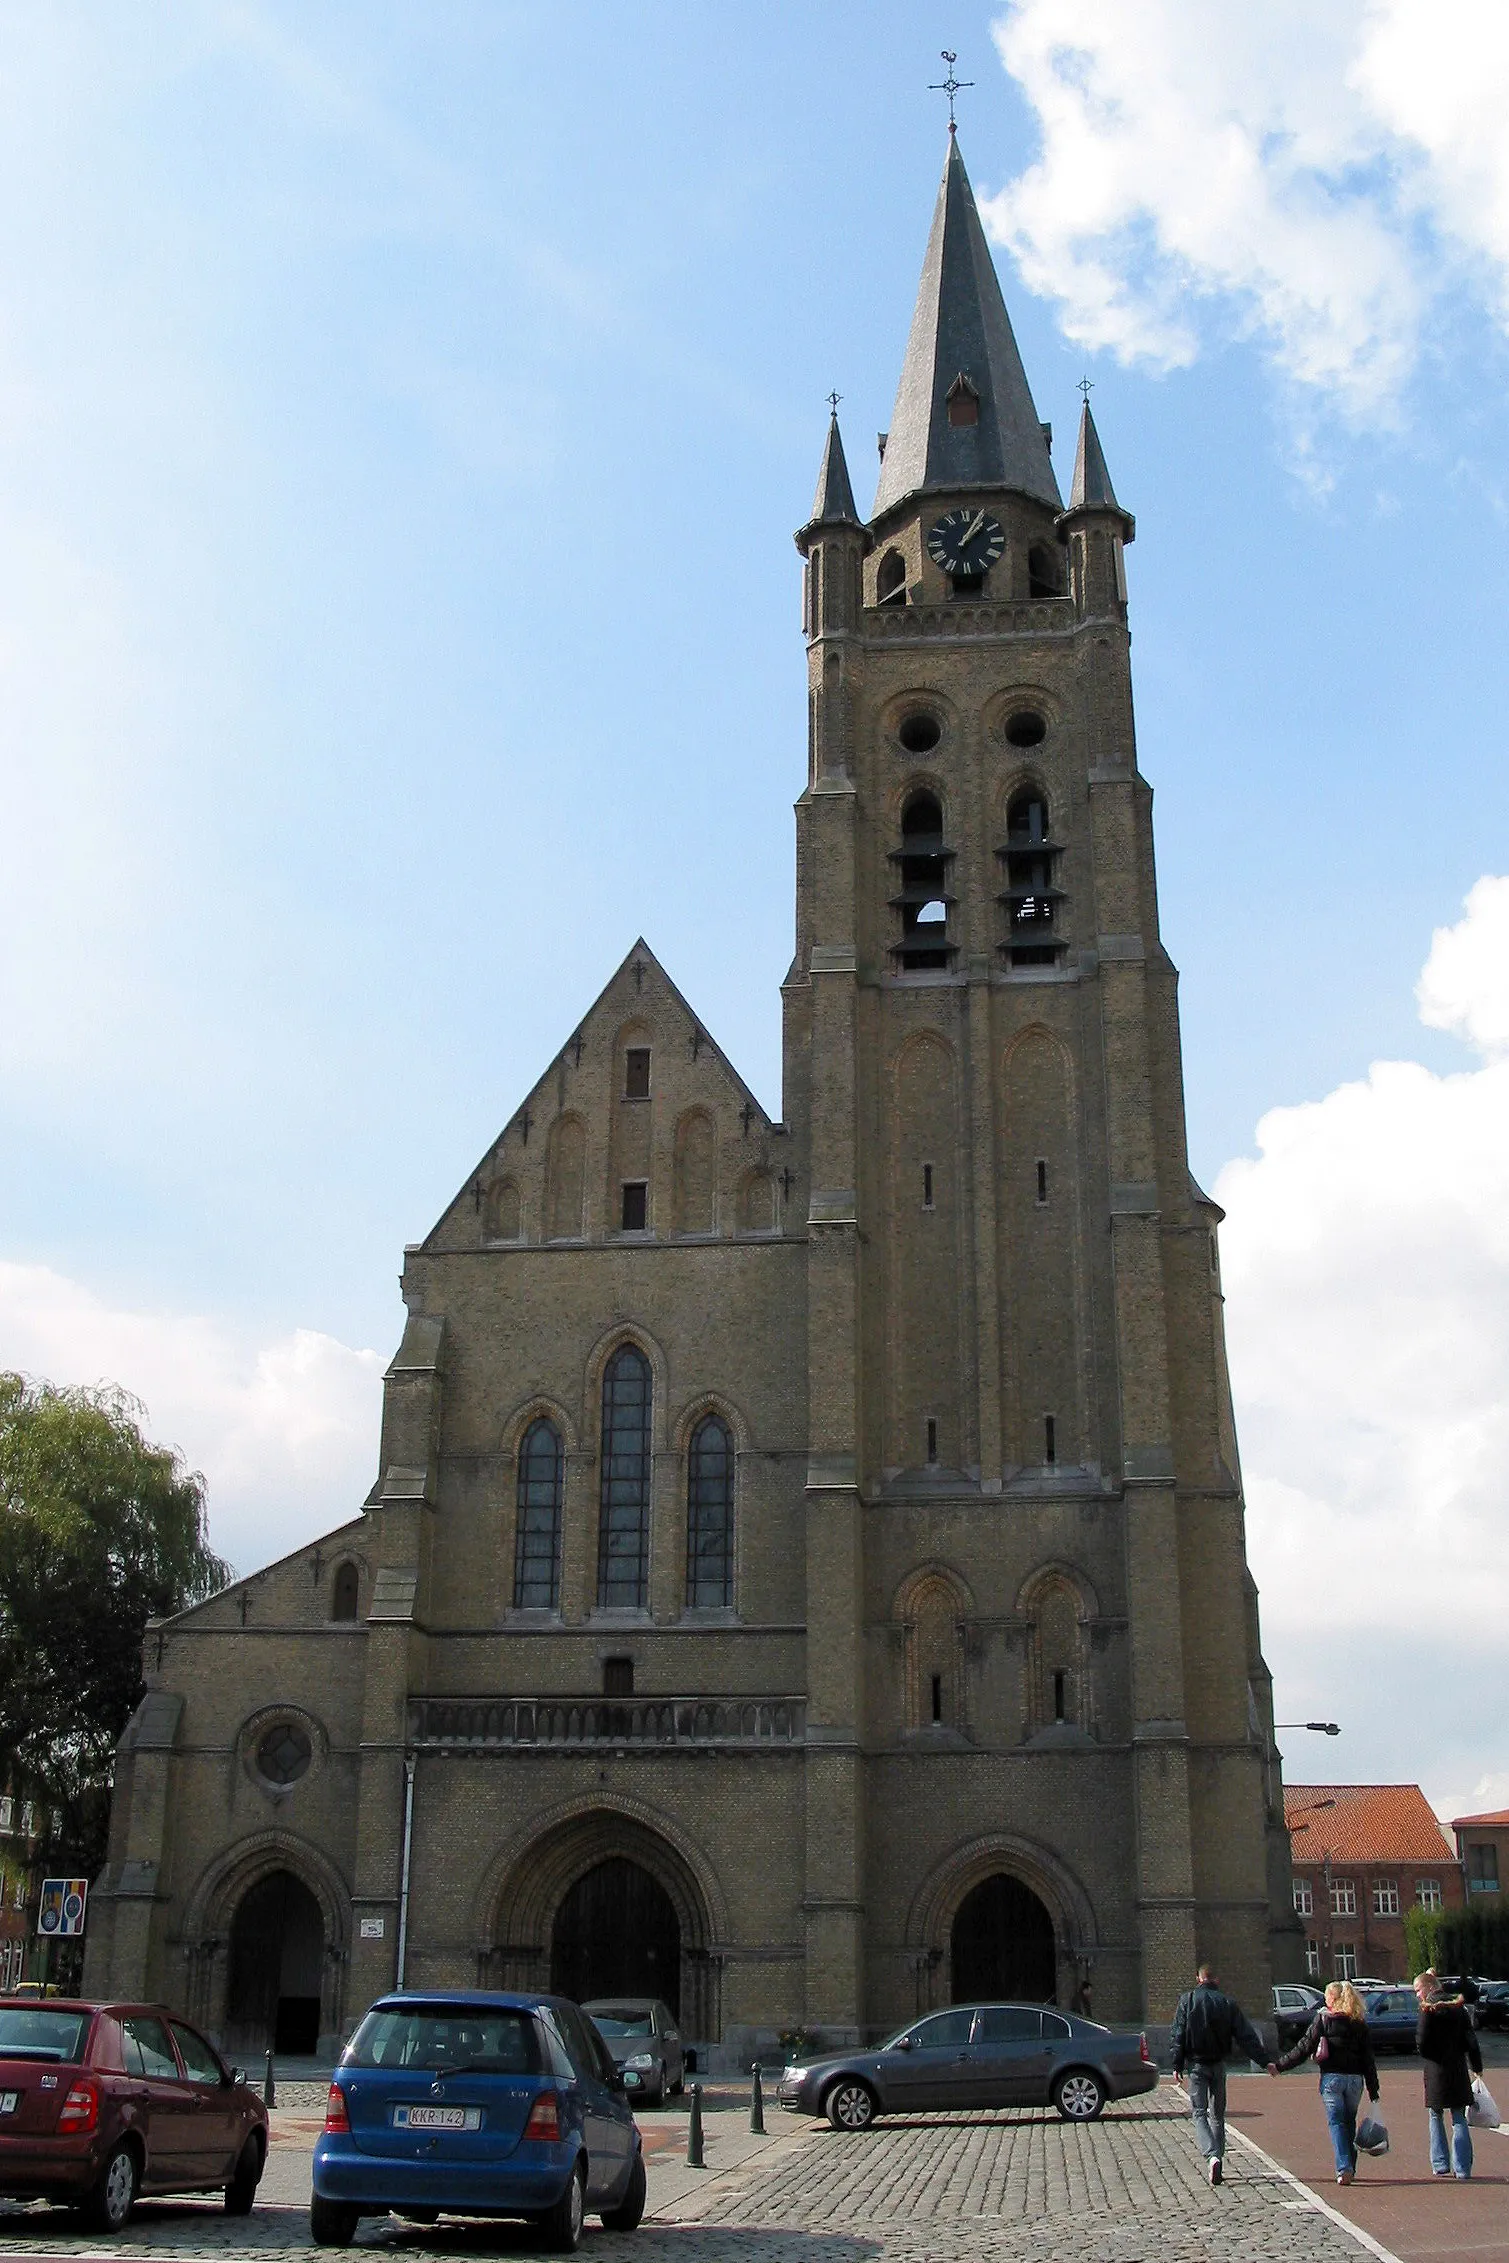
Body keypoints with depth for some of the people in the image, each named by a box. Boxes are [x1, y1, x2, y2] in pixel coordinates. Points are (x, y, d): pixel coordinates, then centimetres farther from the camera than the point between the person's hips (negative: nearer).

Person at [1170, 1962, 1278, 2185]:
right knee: (1218, 2114, 16)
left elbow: (1179, 2035, -5)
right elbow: (1247, 2036, -1)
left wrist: (1177, 2065, -1)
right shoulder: (1228, 2002, 2)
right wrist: (1265, 2061, 2)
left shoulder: (1188, 2000, -3)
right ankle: (1218, 2160, 16)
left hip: (1197, 2064, -3)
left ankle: (1212, 2156, -25)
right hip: (1218, 2064, 3)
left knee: (1199, 2113, -3)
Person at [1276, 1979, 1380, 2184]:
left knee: (1336, 2123, -1)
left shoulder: (1323, 2018, -3)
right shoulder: (1359, 2022, 6)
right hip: (1355, 2078, 3)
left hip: (1331, 2077, -3)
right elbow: (1368, 2057, 6)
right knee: (1349, 2122, 16)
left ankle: (1344, 2169, -14)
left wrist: (1281, 2065, 3)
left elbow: (1304, 2047, -5)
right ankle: (1350, 2169, 20)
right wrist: (1373, 2090, 10)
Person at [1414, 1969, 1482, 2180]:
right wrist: (1477, 2066, 15)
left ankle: (1440, 2165, 9)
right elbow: (1470, 2039, 8)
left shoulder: (1429, 2008, -10)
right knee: (1459, 2119, 8)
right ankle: (1462, 2168, 3)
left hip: (1436, 2070, -4)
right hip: (1459, 2070, 4)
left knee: (1436, 2117, 10)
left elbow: (1421, 2042, -13)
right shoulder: (1457, 2006, 6)